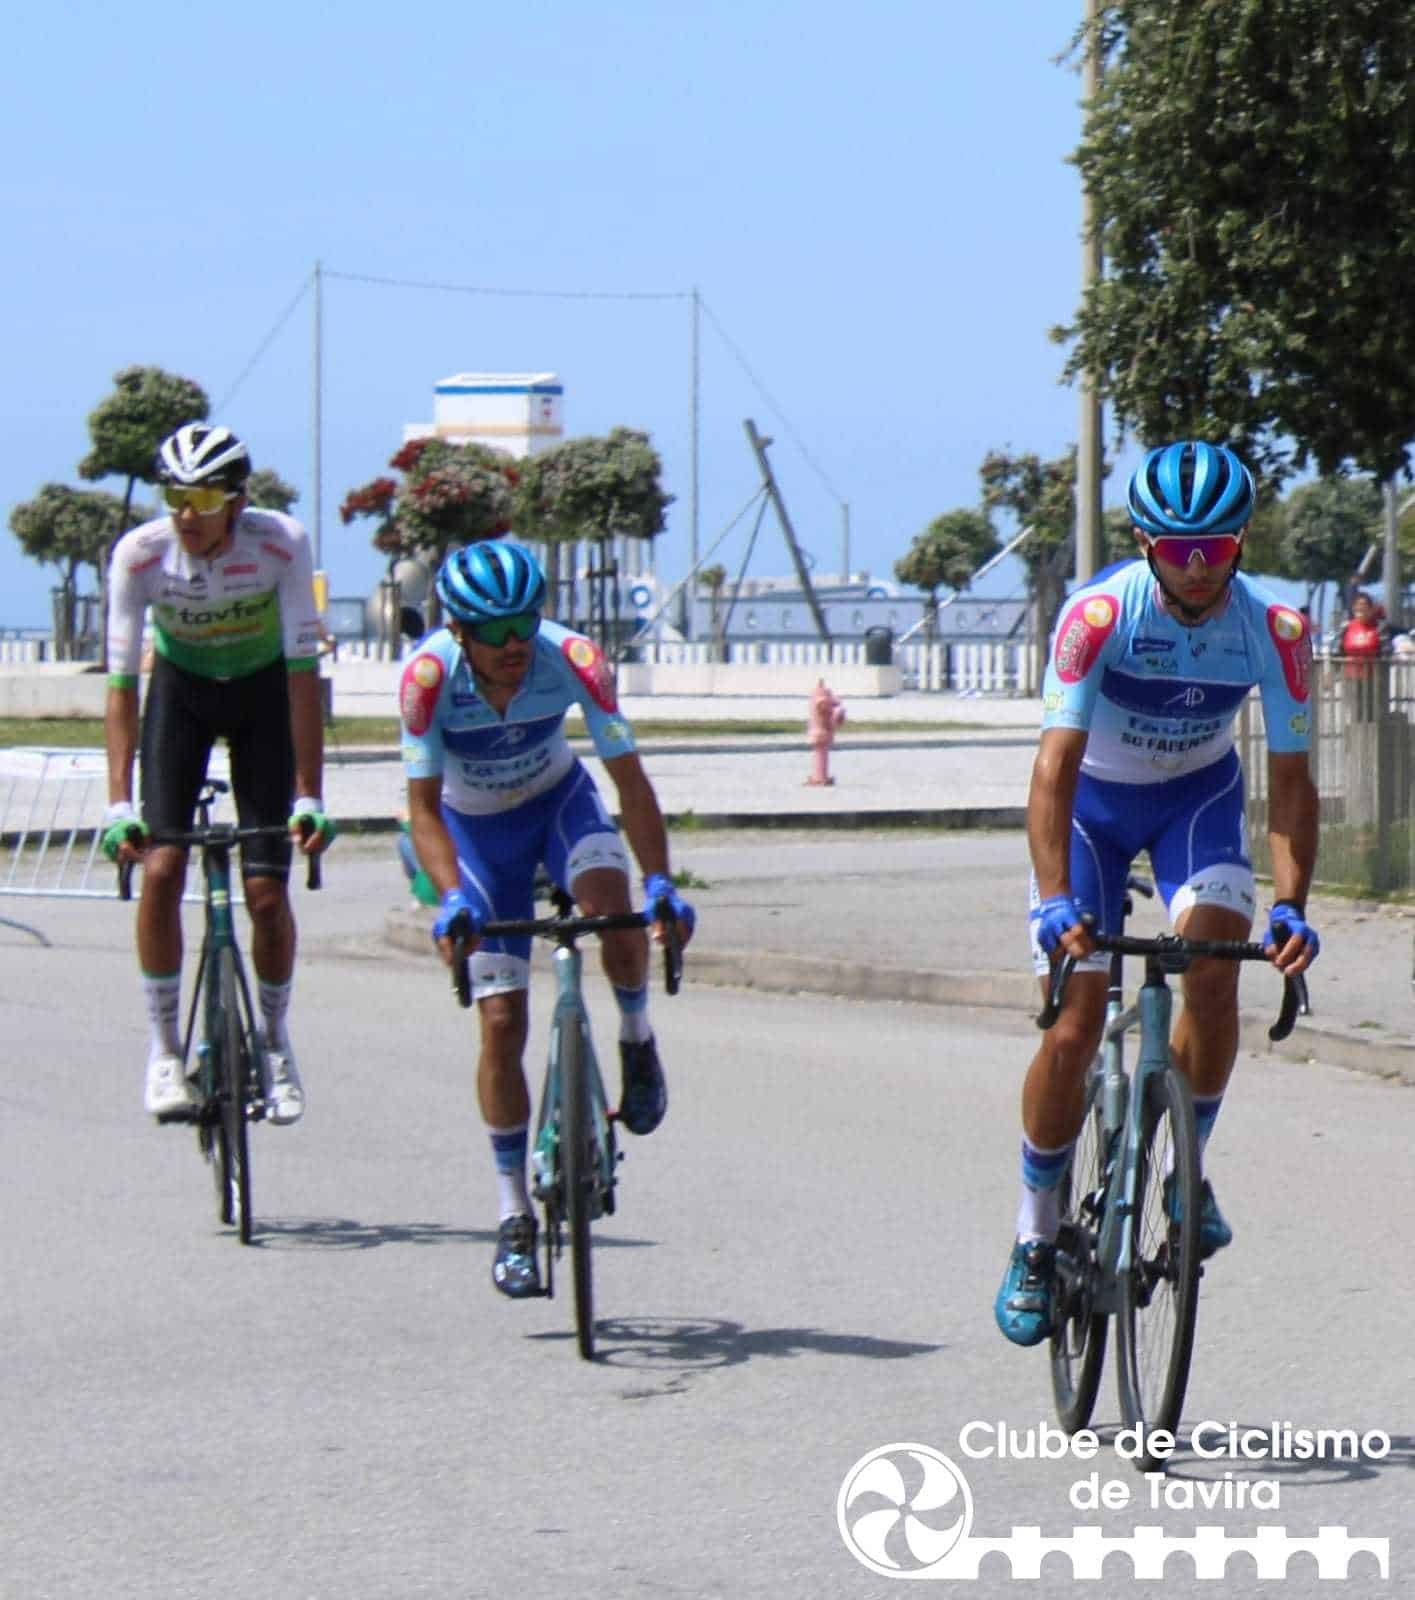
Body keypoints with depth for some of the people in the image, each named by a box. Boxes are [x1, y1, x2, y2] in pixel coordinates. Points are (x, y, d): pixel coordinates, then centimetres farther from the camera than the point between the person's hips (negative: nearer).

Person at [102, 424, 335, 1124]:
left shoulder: (282, 545, -29)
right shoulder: (139, 555, -27)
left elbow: (304, 672, -28)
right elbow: (121, 681, -25)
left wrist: (310, 798, -32)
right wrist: (118, 804, -33)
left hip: (263, 692, -1)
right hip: (182, 690, 1)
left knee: (267, 890, -7)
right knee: (161, 868, -16)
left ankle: (273, 1037, 17)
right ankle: (163, 1047, -3)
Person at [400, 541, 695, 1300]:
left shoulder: (572, 660, -30)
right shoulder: (429, 676, -31)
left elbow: (629, 777, -28)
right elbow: (424, 806, -28)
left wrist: (660, 880, -39)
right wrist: (452, 897, -43)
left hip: (559, 801, 0)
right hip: (475, 826, 0)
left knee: (614, 906, -33)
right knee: (501, 1021, -6)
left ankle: (636, 1040, -2)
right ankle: (514, 1219, 4)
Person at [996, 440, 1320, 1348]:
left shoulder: (1273, 631, -23)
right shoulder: (1101, 615, -31)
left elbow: (1291, 778, -19)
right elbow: (1055, 766, -34)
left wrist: (1291, 905, -33)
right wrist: (1058, 901, -46)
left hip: (1198, 797, 2)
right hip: (1093, 803, -2)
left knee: (1215, 969, -25)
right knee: (1074, 1033, -8)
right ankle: (1036, 1239, 8)